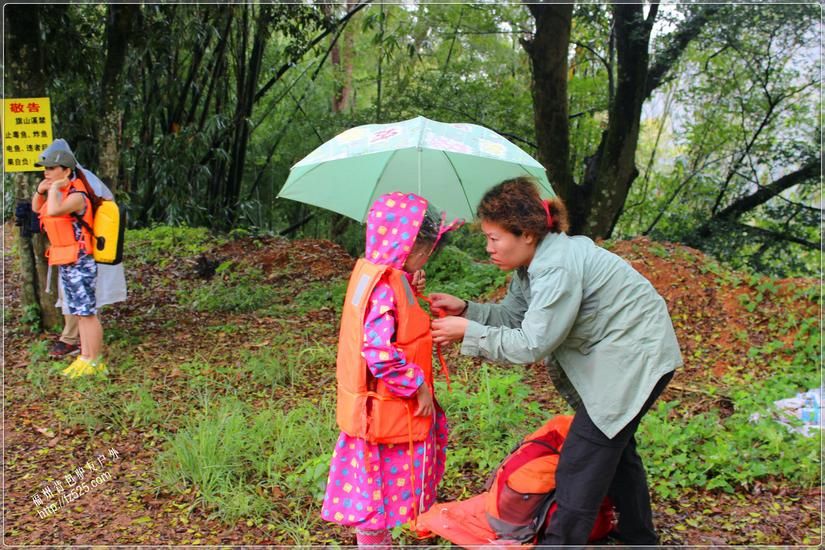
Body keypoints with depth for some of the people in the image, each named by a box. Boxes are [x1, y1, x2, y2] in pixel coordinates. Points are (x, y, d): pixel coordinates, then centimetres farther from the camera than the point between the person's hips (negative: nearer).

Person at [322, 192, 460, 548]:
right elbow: (381, 354, -31)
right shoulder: (385, 288, -25)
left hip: (386, 407, 9)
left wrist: (410, 289, 1)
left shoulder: (375, 275, 5)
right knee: (380, 483, 7)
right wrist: (418, 387, -19)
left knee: (376, 484, 21)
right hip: (386, 412, -9)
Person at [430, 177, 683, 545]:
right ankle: (638, 536, 39)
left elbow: (531, 345, -28)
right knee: (614, 446, 22)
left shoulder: (557, 268, -29)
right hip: (612, 356, 11)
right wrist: (465, 309, -7)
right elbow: (512, 315, 6)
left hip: (636, 359, -11)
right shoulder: (535, 260, 1)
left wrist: (468, 332, -23)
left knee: (580, 461, -6)